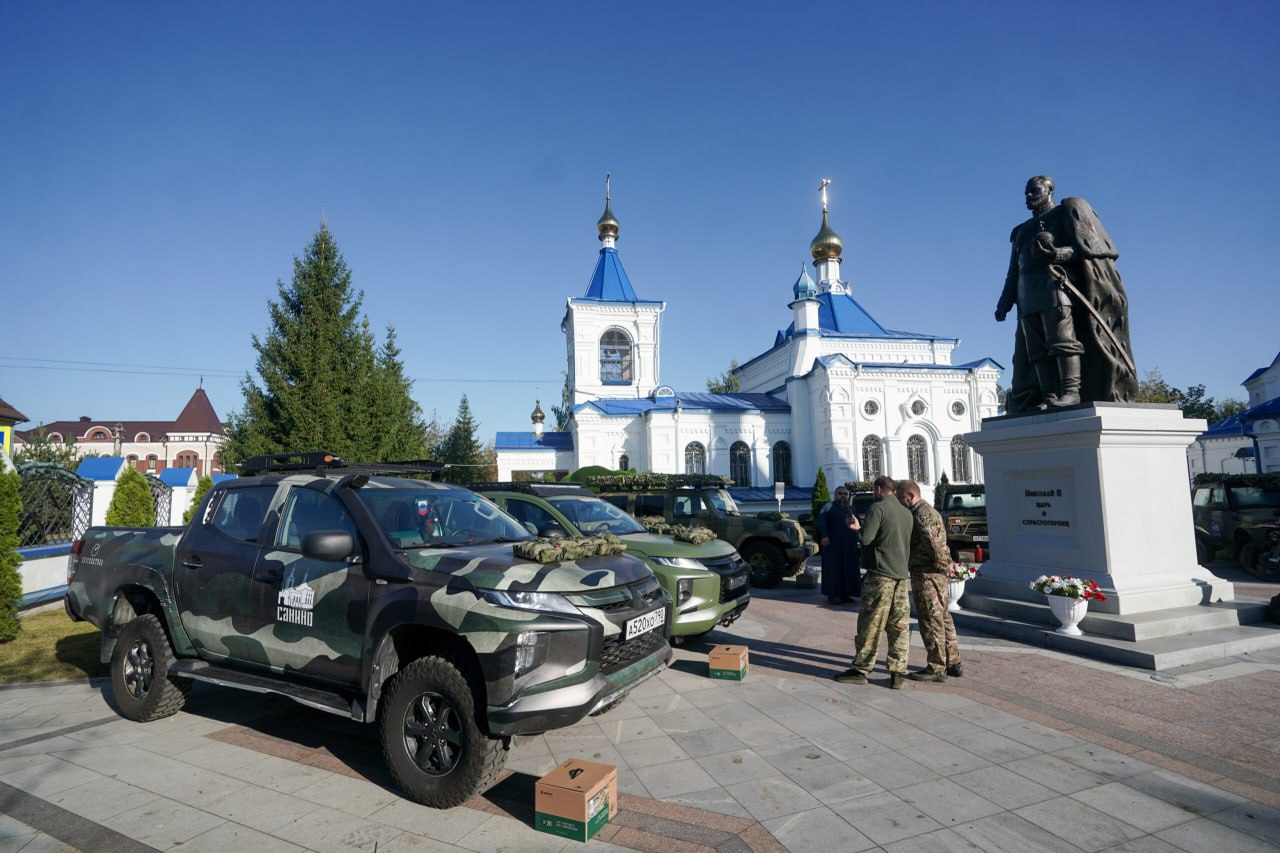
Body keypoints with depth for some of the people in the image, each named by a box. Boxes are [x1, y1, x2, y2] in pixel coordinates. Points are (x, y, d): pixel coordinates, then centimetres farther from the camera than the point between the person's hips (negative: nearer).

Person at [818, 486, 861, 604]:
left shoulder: (850, 507, 17)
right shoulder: (829, 506, -1)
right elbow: (821, 520, -13)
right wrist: (824, 536, -25)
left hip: (849, 546, 6)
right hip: (833, 544, -6)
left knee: (848, 569, 6)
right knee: (833, 568, -4)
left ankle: (845, 594, 13)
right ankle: (832, 595, 0)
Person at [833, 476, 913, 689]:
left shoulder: (878, 508, -9)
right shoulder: (907, 513, 13)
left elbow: (866, 538, -16)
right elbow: (907, 544, 20)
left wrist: (859, 527, 3)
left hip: (880, 574, -7)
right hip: (901, 575, 7)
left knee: (870, 625, -1)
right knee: (899, 626, 8)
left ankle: (860, 670, 6)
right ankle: (897, 673, 9)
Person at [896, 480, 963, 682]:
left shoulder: (921, 514, -17)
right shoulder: (929, 511, 17)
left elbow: (932, 541, -30)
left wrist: (942, 564, -17)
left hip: (926, 574, -10)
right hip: (937, 574, 10)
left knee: (930, 621, -3)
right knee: (943, 618, 16)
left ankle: (936, 668, 4)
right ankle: (953, 663, 24)